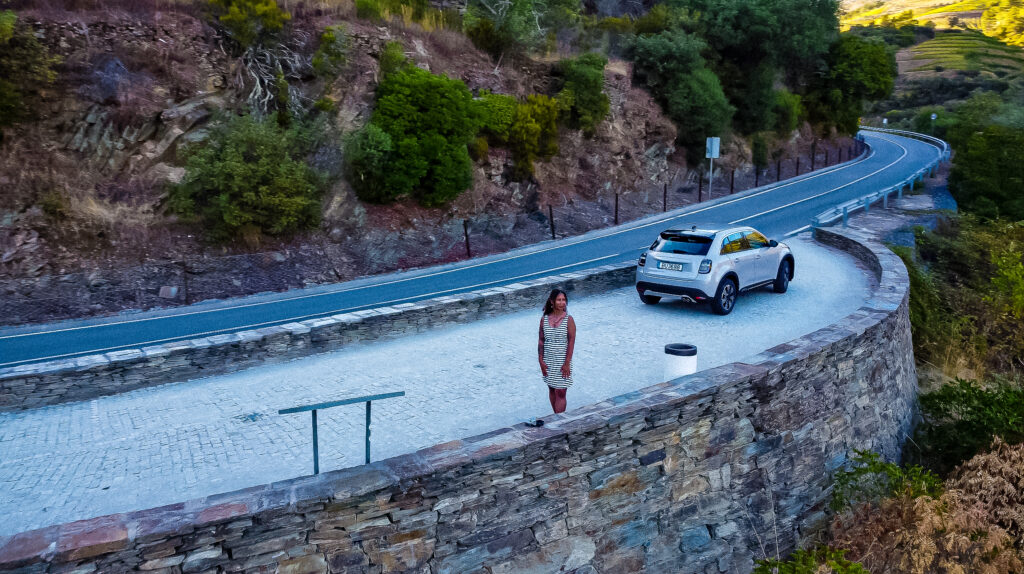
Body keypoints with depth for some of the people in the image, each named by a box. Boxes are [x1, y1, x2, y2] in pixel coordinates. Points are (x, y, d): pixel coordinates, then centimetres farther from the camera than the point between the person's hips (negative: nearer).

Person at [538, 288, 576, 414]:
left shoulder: (568, 320, -9)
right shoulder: (544, 319, 0)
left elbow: (571, 342, -10)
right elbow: (541, 341, 4)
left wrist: (567, 363, -13)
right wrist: (541, 361, -1)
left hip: (562, 362, -4)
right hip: (548, 362, 4)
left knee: (560, 393, -6)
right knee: (552, 390, 14)